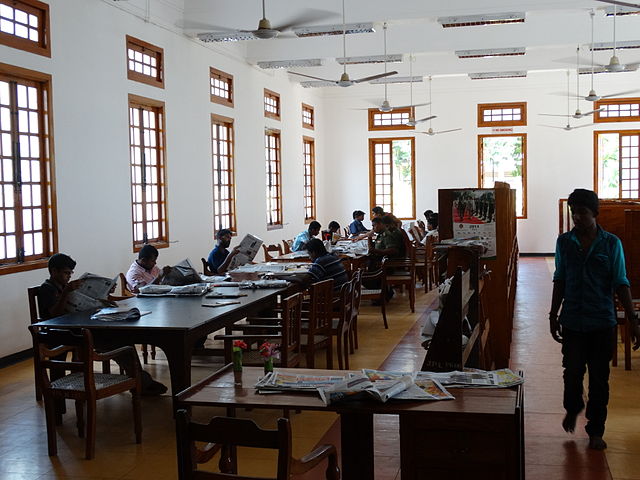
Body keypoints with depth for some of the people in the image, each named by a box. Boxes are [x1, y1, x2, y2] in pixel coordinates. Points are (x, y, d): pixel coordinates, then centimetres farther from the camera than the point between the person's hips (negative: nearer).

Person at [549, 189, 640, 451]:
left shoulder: (611, 244, -5)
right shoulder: (564, 242, 1)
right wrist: (553, 316, 7)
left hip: (602, 322, -1)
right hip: (572, 321, 1)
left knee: (599, 379, 6)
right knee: (572, 372, 4)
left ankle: (595, 431, 21)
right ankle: (572, 409, 35)